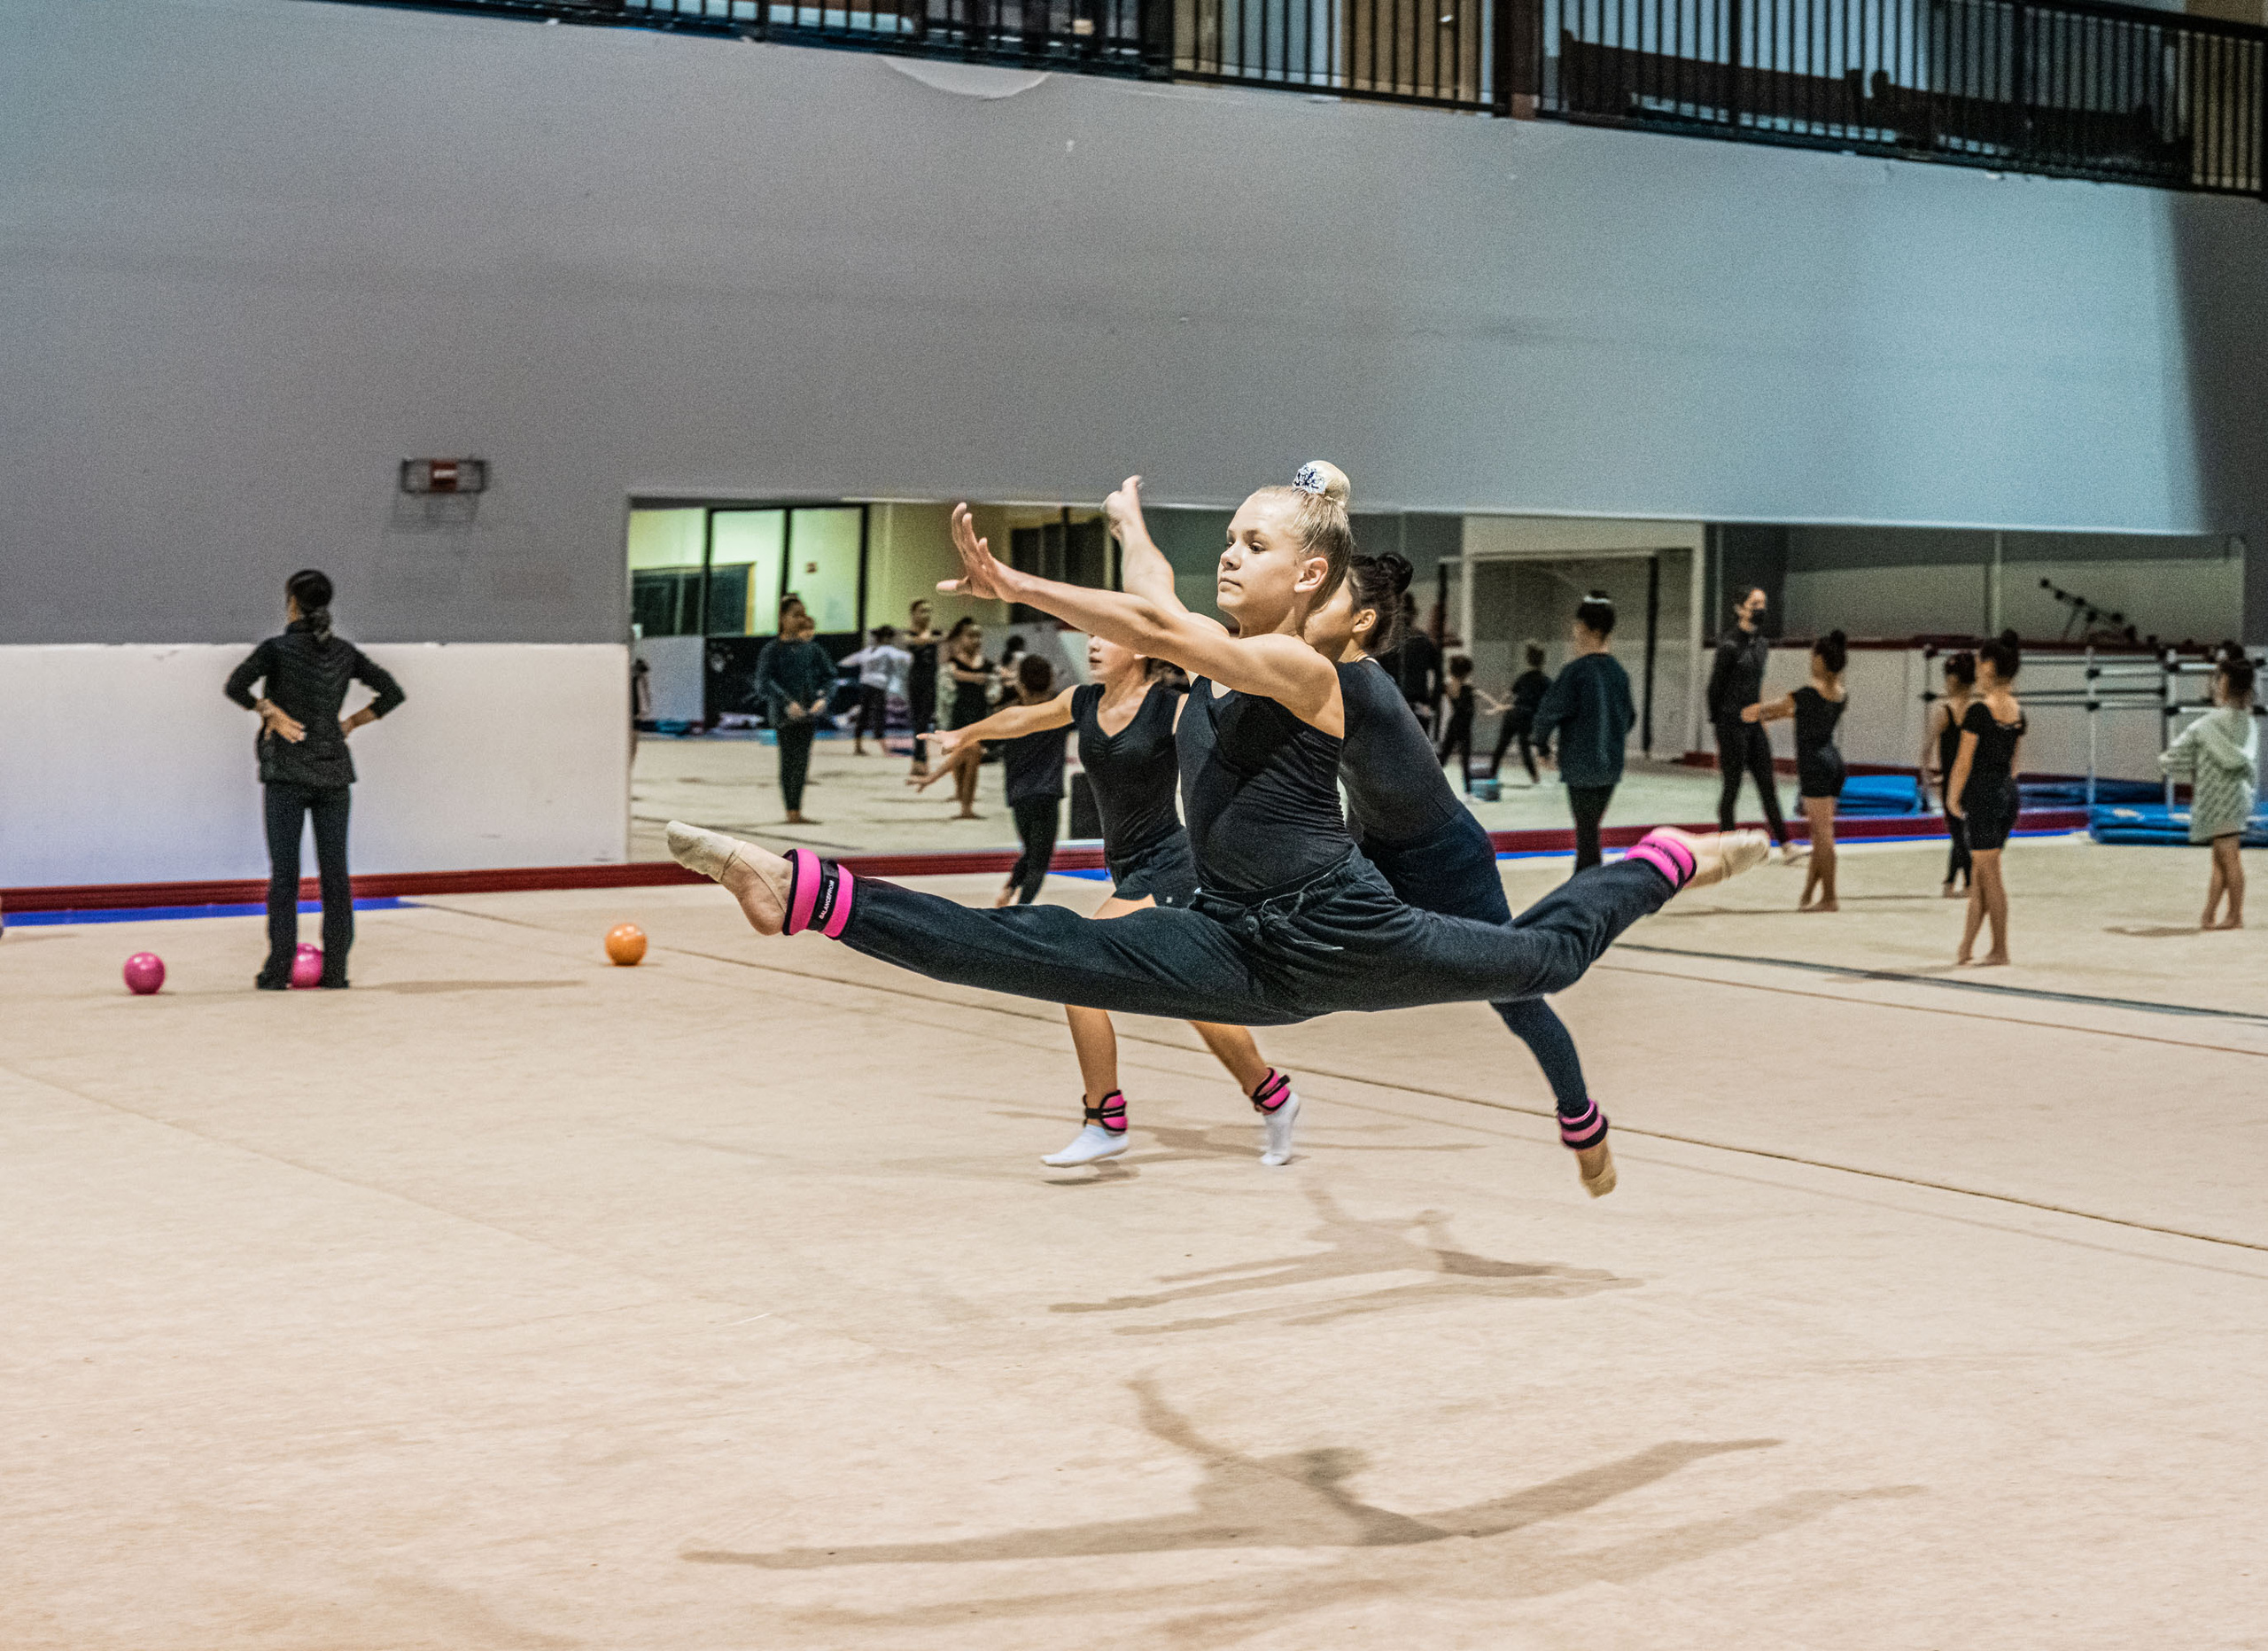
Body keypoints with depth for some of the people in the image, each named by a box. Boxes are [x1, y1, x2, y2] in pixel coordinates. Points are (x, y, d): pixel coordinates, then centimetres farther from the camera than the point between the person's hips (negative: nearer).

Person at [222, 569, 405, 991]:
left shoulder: (277, 649, -6)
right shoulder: (344, 652, 6)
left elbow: (235, 685, -18)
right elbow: (392, 693, 6)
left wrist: (270, 711, -7)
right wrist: (350, 723, 8)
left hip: (287, 775, -3)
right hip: (334, 773, 3)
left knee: (284, 874, 1)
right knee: (335, 873, 5)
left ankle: (279, 970, 1)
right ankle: (335, 971, 6)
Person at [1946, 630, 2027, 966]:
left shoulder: (1979, 710, -15)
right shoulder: (2017, 711, 6)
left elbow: (1964, 761, -13)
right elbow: (2016, 762, 13)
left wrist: (1953, 797, -3)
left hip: (1982, 794, -7)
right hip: (2008, 794, 7)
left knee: (1988, 873, 0)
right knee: (1979, 871, 13)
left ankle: (2000, 949, 3)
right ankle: (1966, 947, 18)